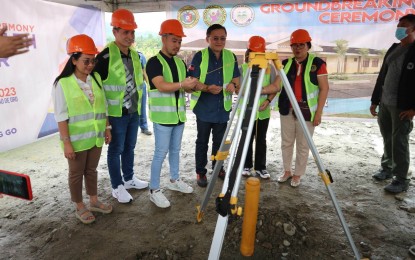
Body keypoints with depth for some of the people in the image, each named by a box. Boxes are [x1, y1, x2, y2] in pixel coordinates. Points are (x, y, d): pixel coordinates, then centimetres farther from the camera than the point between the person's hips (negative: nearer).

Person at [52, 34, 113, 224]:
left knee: (91, 169, 19)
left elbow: (103, 107, 9)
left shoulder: (96, 78, 2)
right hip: (77, 139, -5)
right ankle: (80, 208, 29)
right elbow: (61, 116, -14)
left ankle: (94, 201, 36)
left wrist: (107, 128, 9)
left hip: (95, 136, 5)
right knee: (76, 173, 12)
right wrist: (66, 142, -16)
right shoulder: (63, 84, -14)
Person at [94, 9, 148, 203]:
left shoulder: (135, 55, 8)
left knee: (130, 147, 18)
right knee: (116, 150, 6)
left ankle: (129, 178, 35)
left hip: (134, 111, 7)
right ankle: (117, 187, 21)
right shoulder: (105, 57, -16)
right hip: (116, 113, -7)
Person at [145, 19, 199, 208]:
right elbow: (161, 86, -23)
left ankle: (174, 180, 32)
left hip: (179, 114, 7)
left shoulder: (180, 62, 12)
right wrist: (182, 83, -36)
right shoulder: (154, 62, -10)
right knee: (161, 153, -2)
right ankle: (154, 190, 9)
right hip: (163, 116, -7)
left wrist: (192, 86, -8)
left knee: (175, 150, 16)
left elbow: (184, 87, 14)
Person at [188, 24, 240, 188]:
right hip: (204, 108, -3)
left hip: (223, 108, 4)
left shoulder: (231, 57, 6)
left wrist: (233, 84, -15)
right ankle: (200, 172, 19)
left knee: (219, 141, 15)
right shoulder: (200, 56, -7)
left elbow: (236, 78, 10)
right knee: (202, 141, 6)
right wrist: (207, 88, -29)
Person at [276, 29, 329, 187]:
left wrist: (318, 112, -10)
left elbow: (324, 88, -6)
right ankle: (287, 171, 30)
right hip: (287, 110, 4)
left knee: (303, 145, 7)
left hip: (307, 111, -4)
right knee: (286, 142, 13)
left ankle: (298, 174, 23)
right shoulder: (286, 64, 7)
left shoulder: (317, 63, -5)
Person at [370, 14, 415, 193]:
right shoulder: (393, 48, 14)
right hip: (385, 103, 7)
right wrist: (375, 100, 13)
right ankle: (387, 169, 30)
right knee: (387, 140, 15)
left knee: (399, 142, -3)